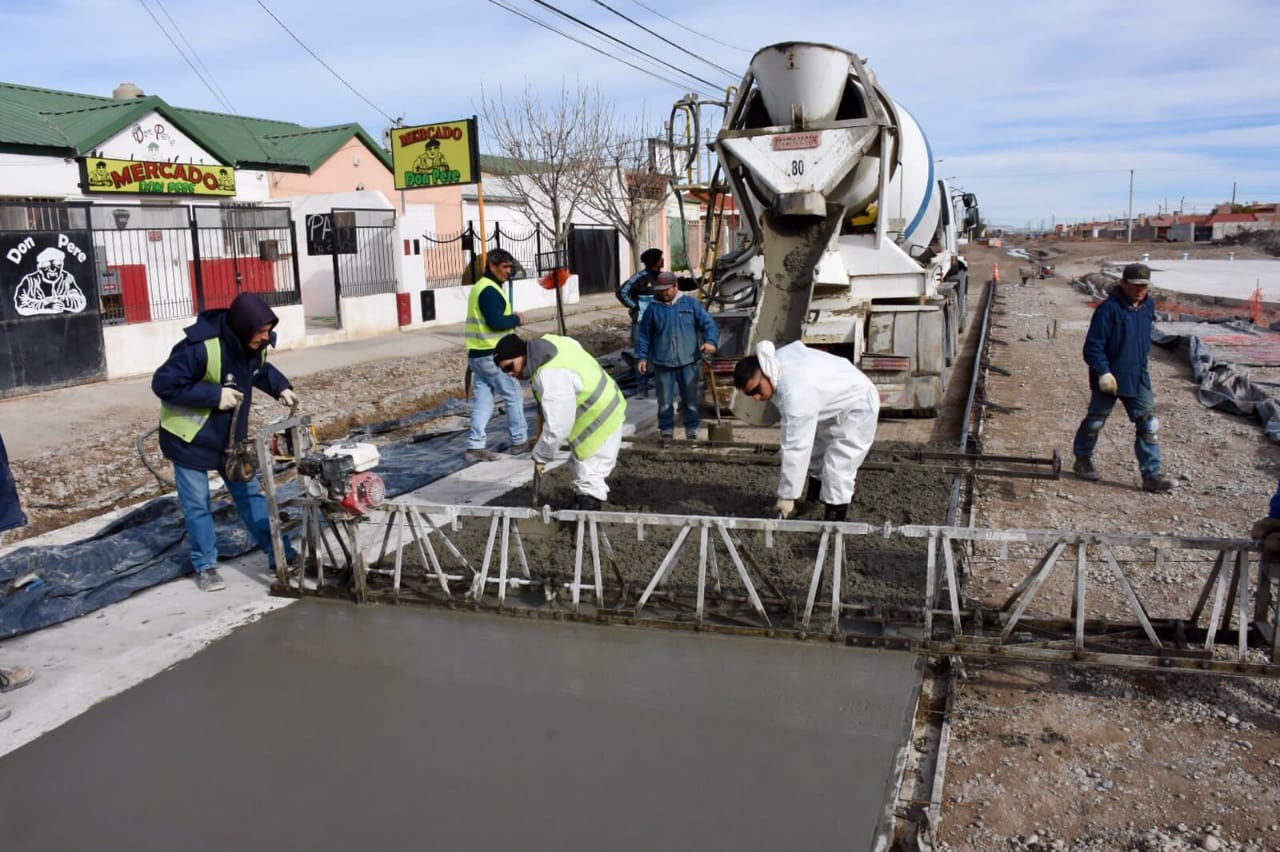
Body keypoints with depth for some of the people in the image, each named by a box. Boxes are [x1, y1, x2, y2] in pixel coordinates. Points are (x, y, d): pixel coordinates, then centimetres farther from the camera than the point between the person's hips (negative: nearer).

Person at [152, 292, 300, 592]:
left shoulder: (254, 346, -9)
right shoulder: (200, 347, -32)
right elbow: (163, 384, -27)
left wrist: (281, 387, -5)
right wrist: (214, 395, -30)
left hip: (231, 434, 6)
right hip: (190, 437, -6)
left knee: (249, 493, 11)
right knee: (197, 504, 2)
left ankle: (280, 554, 17)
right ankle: (205, 567, 15)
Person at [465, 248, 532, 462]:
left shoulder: (479, 287, 17)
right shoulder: (490, 291, -16)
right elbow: (496, 322, -24)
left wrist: (511, 318, 7)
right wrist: (517, 319, -8)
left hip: (477, 354, 10)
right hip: (491, 355, -10)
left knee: (483, 400, 9)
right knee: (514, 395, 3)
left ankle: (475, 446, 7)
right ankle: (519, 441, 13)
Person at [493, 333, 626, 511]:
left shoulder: (551, 377, -34)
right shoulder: (547, 341, -6)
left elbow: (557, 428, -33)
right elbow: (574, 345, 18)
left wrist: (540, 456, -17)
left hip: (599, 423, -11)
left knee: (589, 479, -8)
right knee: (582, 471, 23)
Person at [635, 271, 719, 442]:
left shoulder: (691, 304, 2)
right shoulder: (653, 309, 4)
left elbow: (708, 323, -5)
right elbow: (644, 335, 9)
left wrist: (710, 341, -23)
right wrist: (642, 357, 1)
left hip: (688, 362, 0)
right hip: (663, 364, 0)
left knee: (690, 399, 10)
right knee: (665, 401, 7)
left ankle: (692, 429, 23)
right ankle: (666, 430, 20)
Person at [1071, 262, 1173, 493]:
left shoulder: (1148, 306, 5)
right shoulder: (1109, 308, -18)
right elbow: (1093, 345, -19)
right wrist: (1103, 372, -26)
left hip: (1138, 379, 6)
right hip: (1109, 379, -6)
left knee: (1148, 425, 0)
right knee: (1095, 421, 11)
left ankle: (1151, 475, 4)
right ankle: (1082, 460, 32)